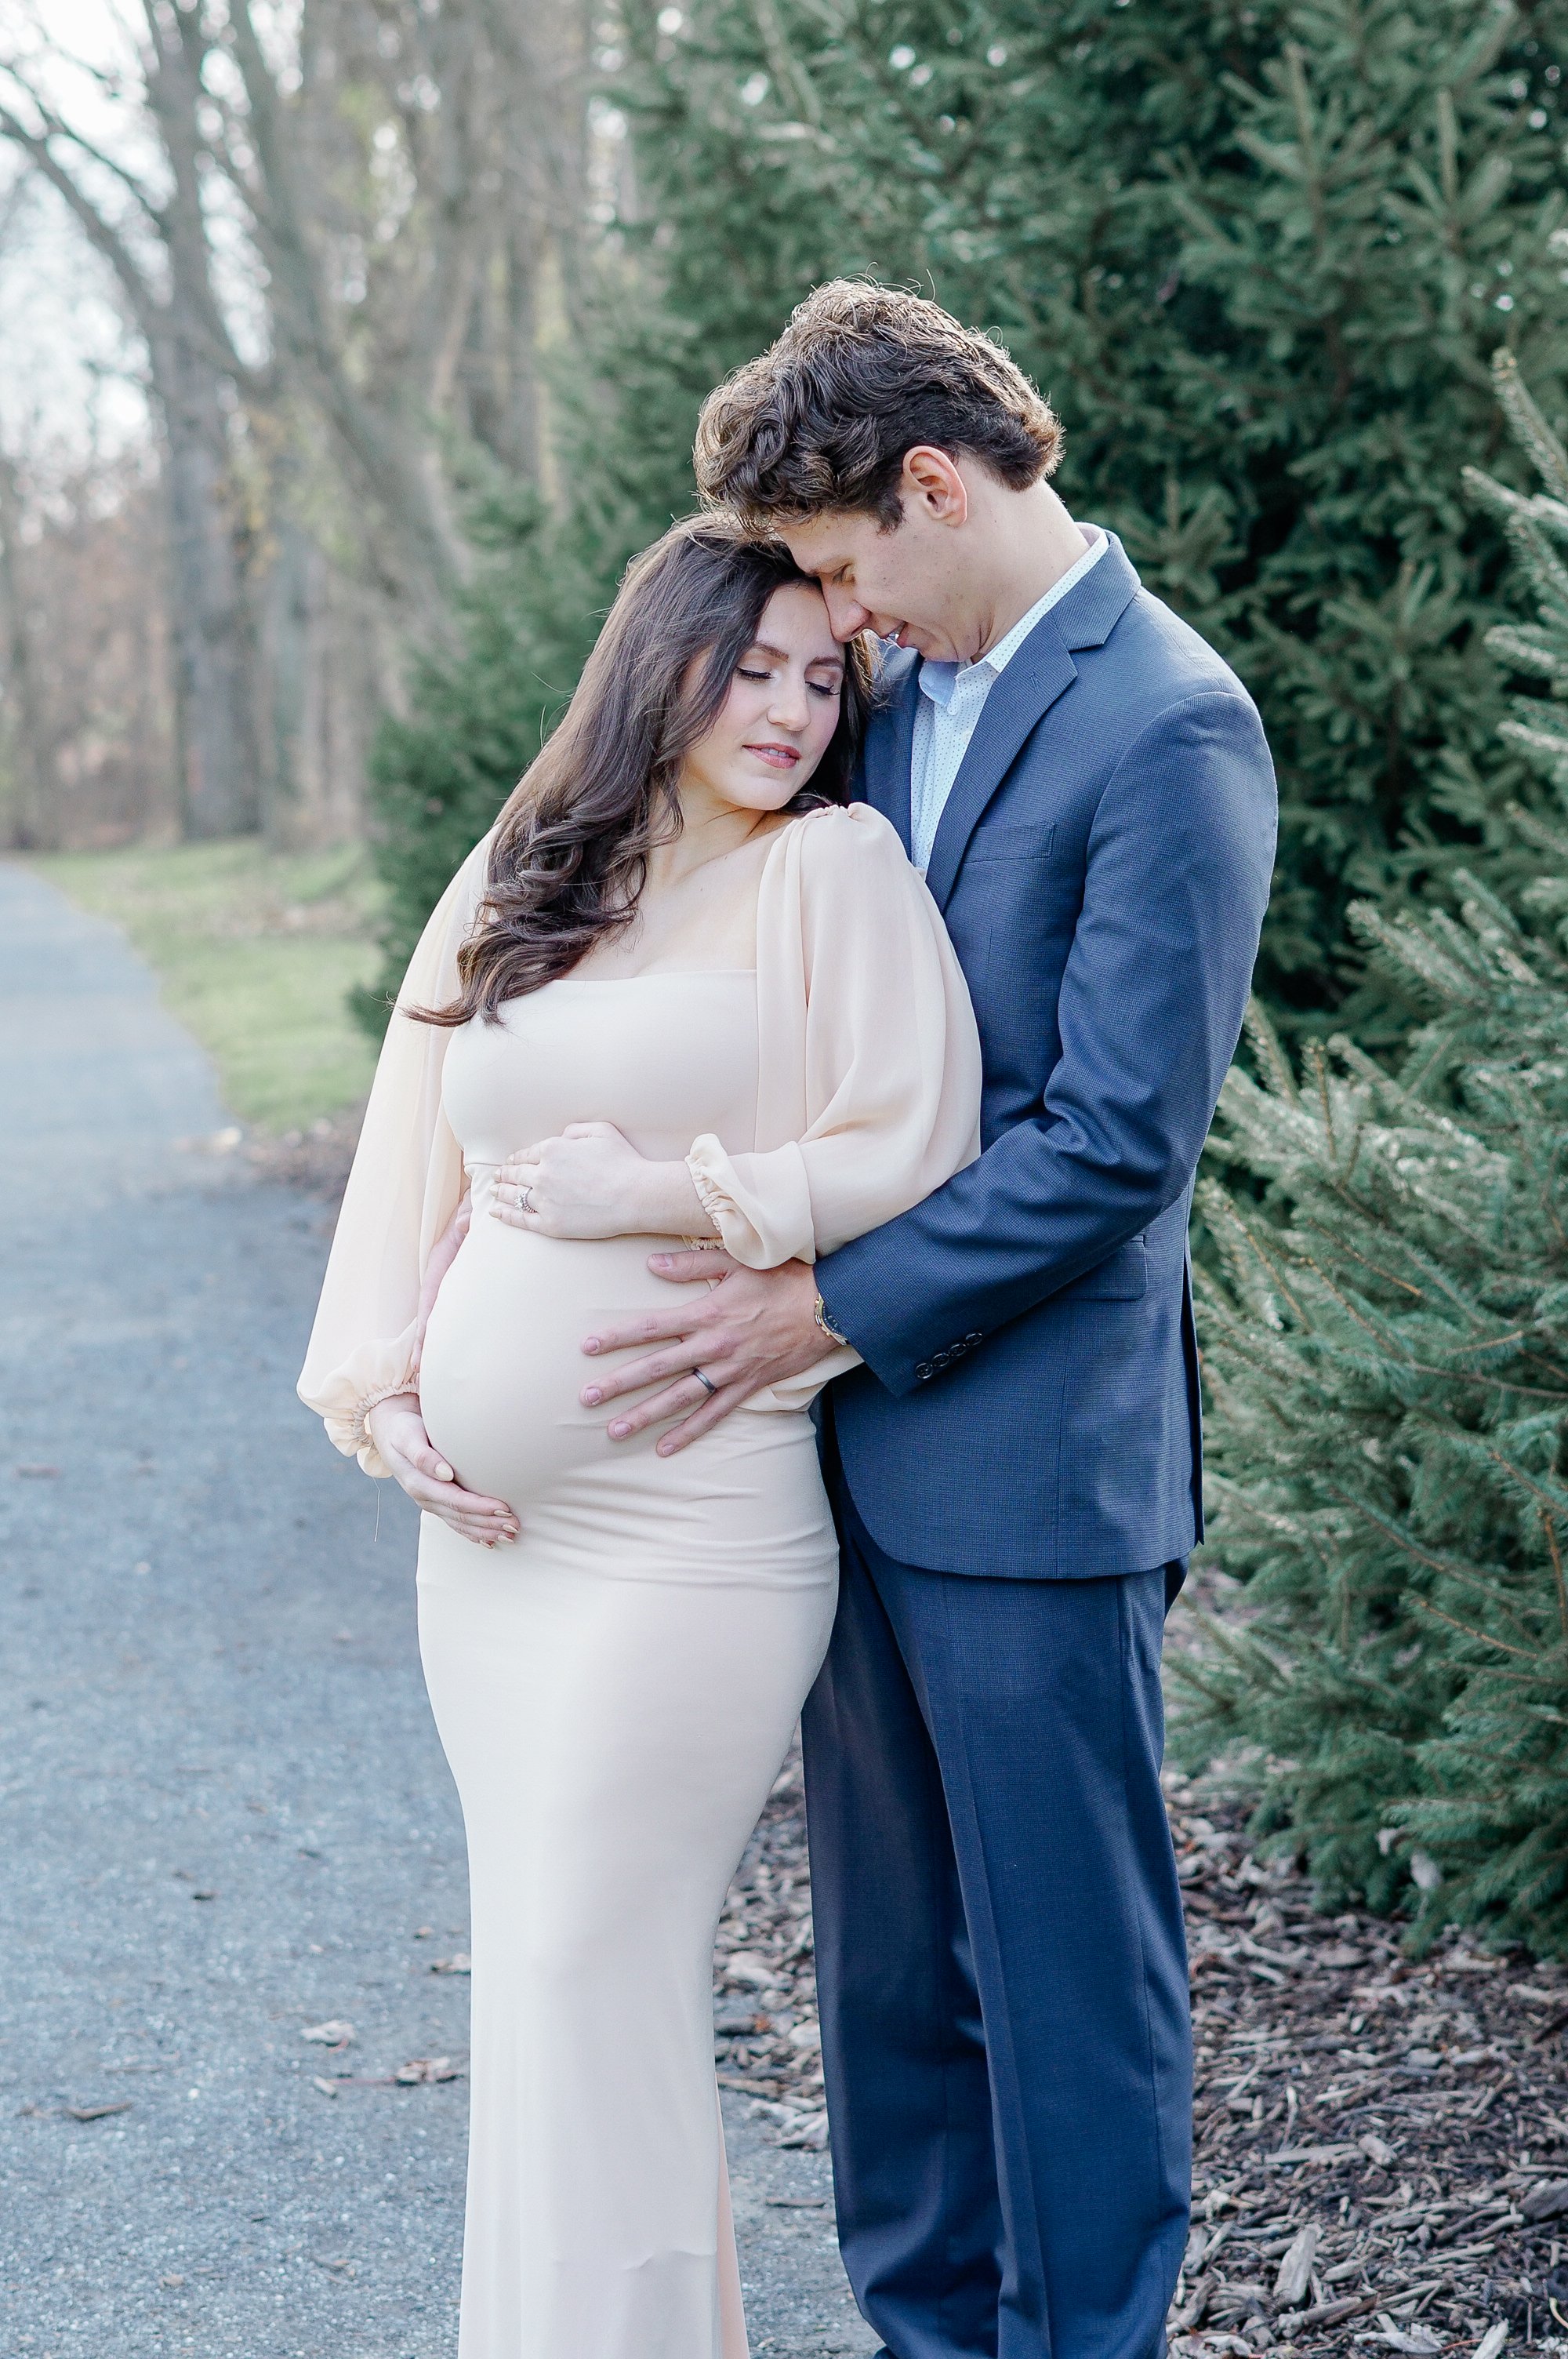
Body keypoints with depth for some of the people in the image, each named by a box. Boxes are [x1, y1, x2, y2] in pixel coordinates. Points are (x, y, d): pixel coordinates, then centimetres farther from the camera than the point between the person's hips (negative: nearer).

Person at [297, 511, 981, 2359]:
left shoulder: (833, 865, -2)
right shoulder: (510, 888, 14)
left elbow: (914, 1154, -9)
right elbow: (408, 1163, 16)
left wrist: (661, 1195, -12)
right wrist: (382, 1388, 4)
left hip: (686, 1523, -6)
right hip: (484, 1518, 6)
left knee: (590, 1968, -6)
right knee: (537, 1959, 11)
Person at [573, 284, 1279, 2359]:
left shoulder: (1168, 729, -14)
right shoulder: (904, 691, 12)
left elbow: (1117, 1141, -19)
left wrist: (823, 1310, -15)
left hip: (1033, 1451, -8)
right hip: (861, 1432, 8)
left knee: (1066, 1958, 3)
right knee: (892, 1955, 17)